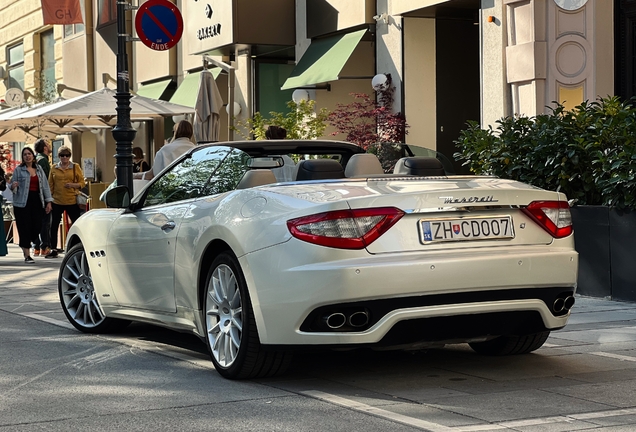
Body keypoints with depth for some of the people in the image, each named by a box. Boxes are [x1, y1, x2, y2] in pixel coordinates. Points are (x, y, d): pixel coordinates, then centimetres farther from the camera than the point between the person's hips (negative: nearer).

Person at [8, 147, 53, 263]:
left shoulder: (39, 169, 12)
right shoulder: (18, 169, 2)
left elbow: (45, 185, 13)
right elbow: (12, 185, 3)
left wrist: (48, 201, 7)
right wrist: (13, 186, -22)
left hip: (37, 201, 3)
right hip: (23, 202, -3)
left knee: (37, 226, -1)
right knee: (25, 227, -5)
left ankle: (25, 245, 28)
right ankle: (27, 255, 1)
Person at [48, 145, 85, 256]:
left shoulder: (75, 167, 4)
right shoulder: (54, 168, 8)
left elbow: (82, 183, 4)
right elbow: (50, 185, 11)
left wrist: (73, 185, -14)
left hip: (72, 201, -2)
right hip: (57, 201, 2)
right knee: (53, 226, 3)